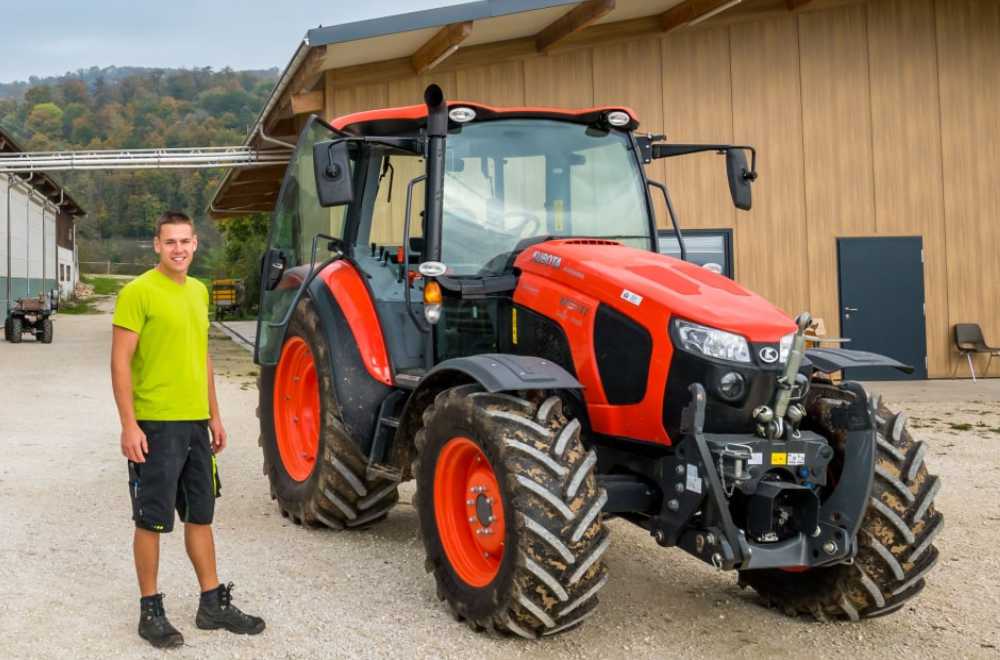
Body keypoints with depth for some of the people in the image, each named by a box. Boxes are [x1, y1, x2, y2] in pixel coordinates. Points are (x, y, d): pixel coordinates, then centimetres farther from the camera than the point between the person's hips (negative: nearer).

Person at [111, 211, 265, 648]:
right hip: (155, 425, -7)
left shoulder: (198, 291, 12)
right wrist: (129, 424, -18)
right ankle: (150, 610, 14)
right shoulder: (138, 293, -10)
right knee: (152, 520, 2)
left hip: (195, 423, 7)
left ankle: (213, 604, 24)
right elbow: (120, 362, -13)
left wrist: (214, 415, 18)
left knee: (201, 515, 14)